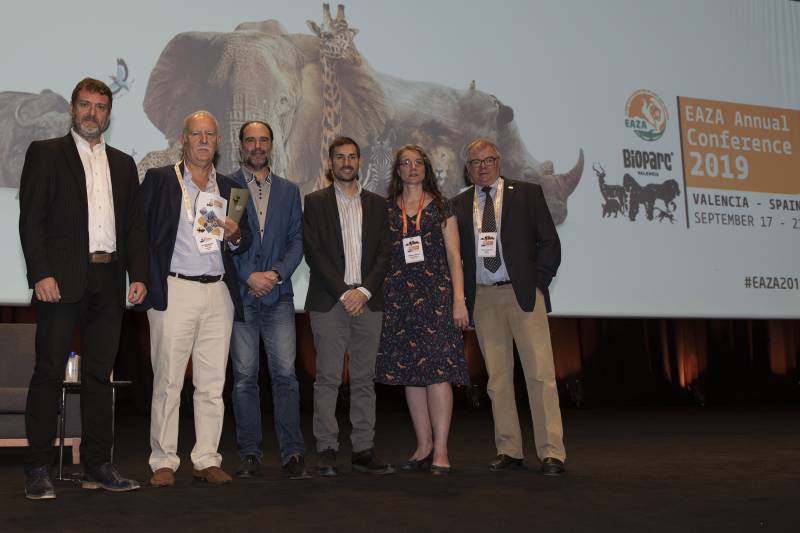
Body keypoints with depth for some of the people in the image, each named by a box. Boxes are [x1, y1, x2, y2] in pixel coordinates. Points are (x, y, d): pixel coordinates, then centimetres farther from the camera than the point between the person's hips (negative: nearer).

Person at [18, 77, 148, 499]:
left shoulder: (123, 163, 18)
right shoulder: (45, 153, 5)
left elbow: (134, 224, 15)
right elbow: (30, 219, -4)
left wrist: (138, 274, 4)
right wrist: (41, 274, -14)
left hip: (109, 282, 4)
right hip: (61, 281, -4)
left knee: (99, 374, 8)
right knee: (50, 372, -2)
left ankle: (98, 464, 14)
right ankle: (38, 468, 5)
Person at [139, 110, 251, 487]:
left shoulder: (228, 187, 17)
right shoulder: (159, 179, 6)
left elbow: (245, 244, 19)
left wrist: (235, 235, -3)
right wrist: (149, 281, -9)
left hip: (218, 293, 4)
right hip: (173, 291, -3)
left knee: (213, 382, 4)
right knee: (168, 380, -3)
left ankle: (207, 460, 12)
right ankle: (163, 462, 6)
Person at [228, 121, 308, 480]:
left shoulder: (289, 191, 16)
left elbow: (296, 240, 10)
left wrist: (276, 273, -6)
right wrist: (249, 276, -10)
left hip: (278, 294, 2)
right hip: (240, 294, -1)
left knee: (285, 374, -4)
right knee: (244, 377, 2)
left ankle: (293, 454, 1)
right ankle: (250, 455, 9)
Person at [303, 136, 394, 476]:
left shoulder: (377, 204, 14)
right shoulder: (316, 202, 5)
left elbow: (384, 254, 8)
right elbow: (314, 253, -4)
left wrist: (364, 290, -7)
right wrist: (344, 293, -11)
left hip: (367, 301, 3)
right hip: (328, 302, -3)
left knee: (364, 379, 5)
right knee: (328, 378, -3)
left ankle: (363, 450, 10)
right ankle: (326, 450, 3)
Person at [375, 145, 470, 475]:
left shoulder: (440, 207, 7)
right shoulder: (386, 209, 12)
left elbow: (454, 256, 4)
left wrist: (459, 300, -5)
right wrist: (376, 296, 2)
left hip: (436, 293, -2)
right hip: (399, 297, 3)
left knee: (437, 369, -10)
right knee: (409, 373, 4)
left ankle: (440, 451, -6)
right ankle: (424, 447, 12)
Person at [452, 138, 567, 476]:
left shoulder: (527, 194, 5)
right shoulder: (460, 205, 12)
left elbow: (550, 242, 3)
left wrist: (537, 284, -5)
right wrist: (465, 296, 2)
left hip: (523, 293, -3)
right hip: (483, 299, 3)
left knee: (540, 374, -6)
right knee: (497, 378, 6)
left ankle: (551, 453, -2)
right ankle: (508, 451, 13)